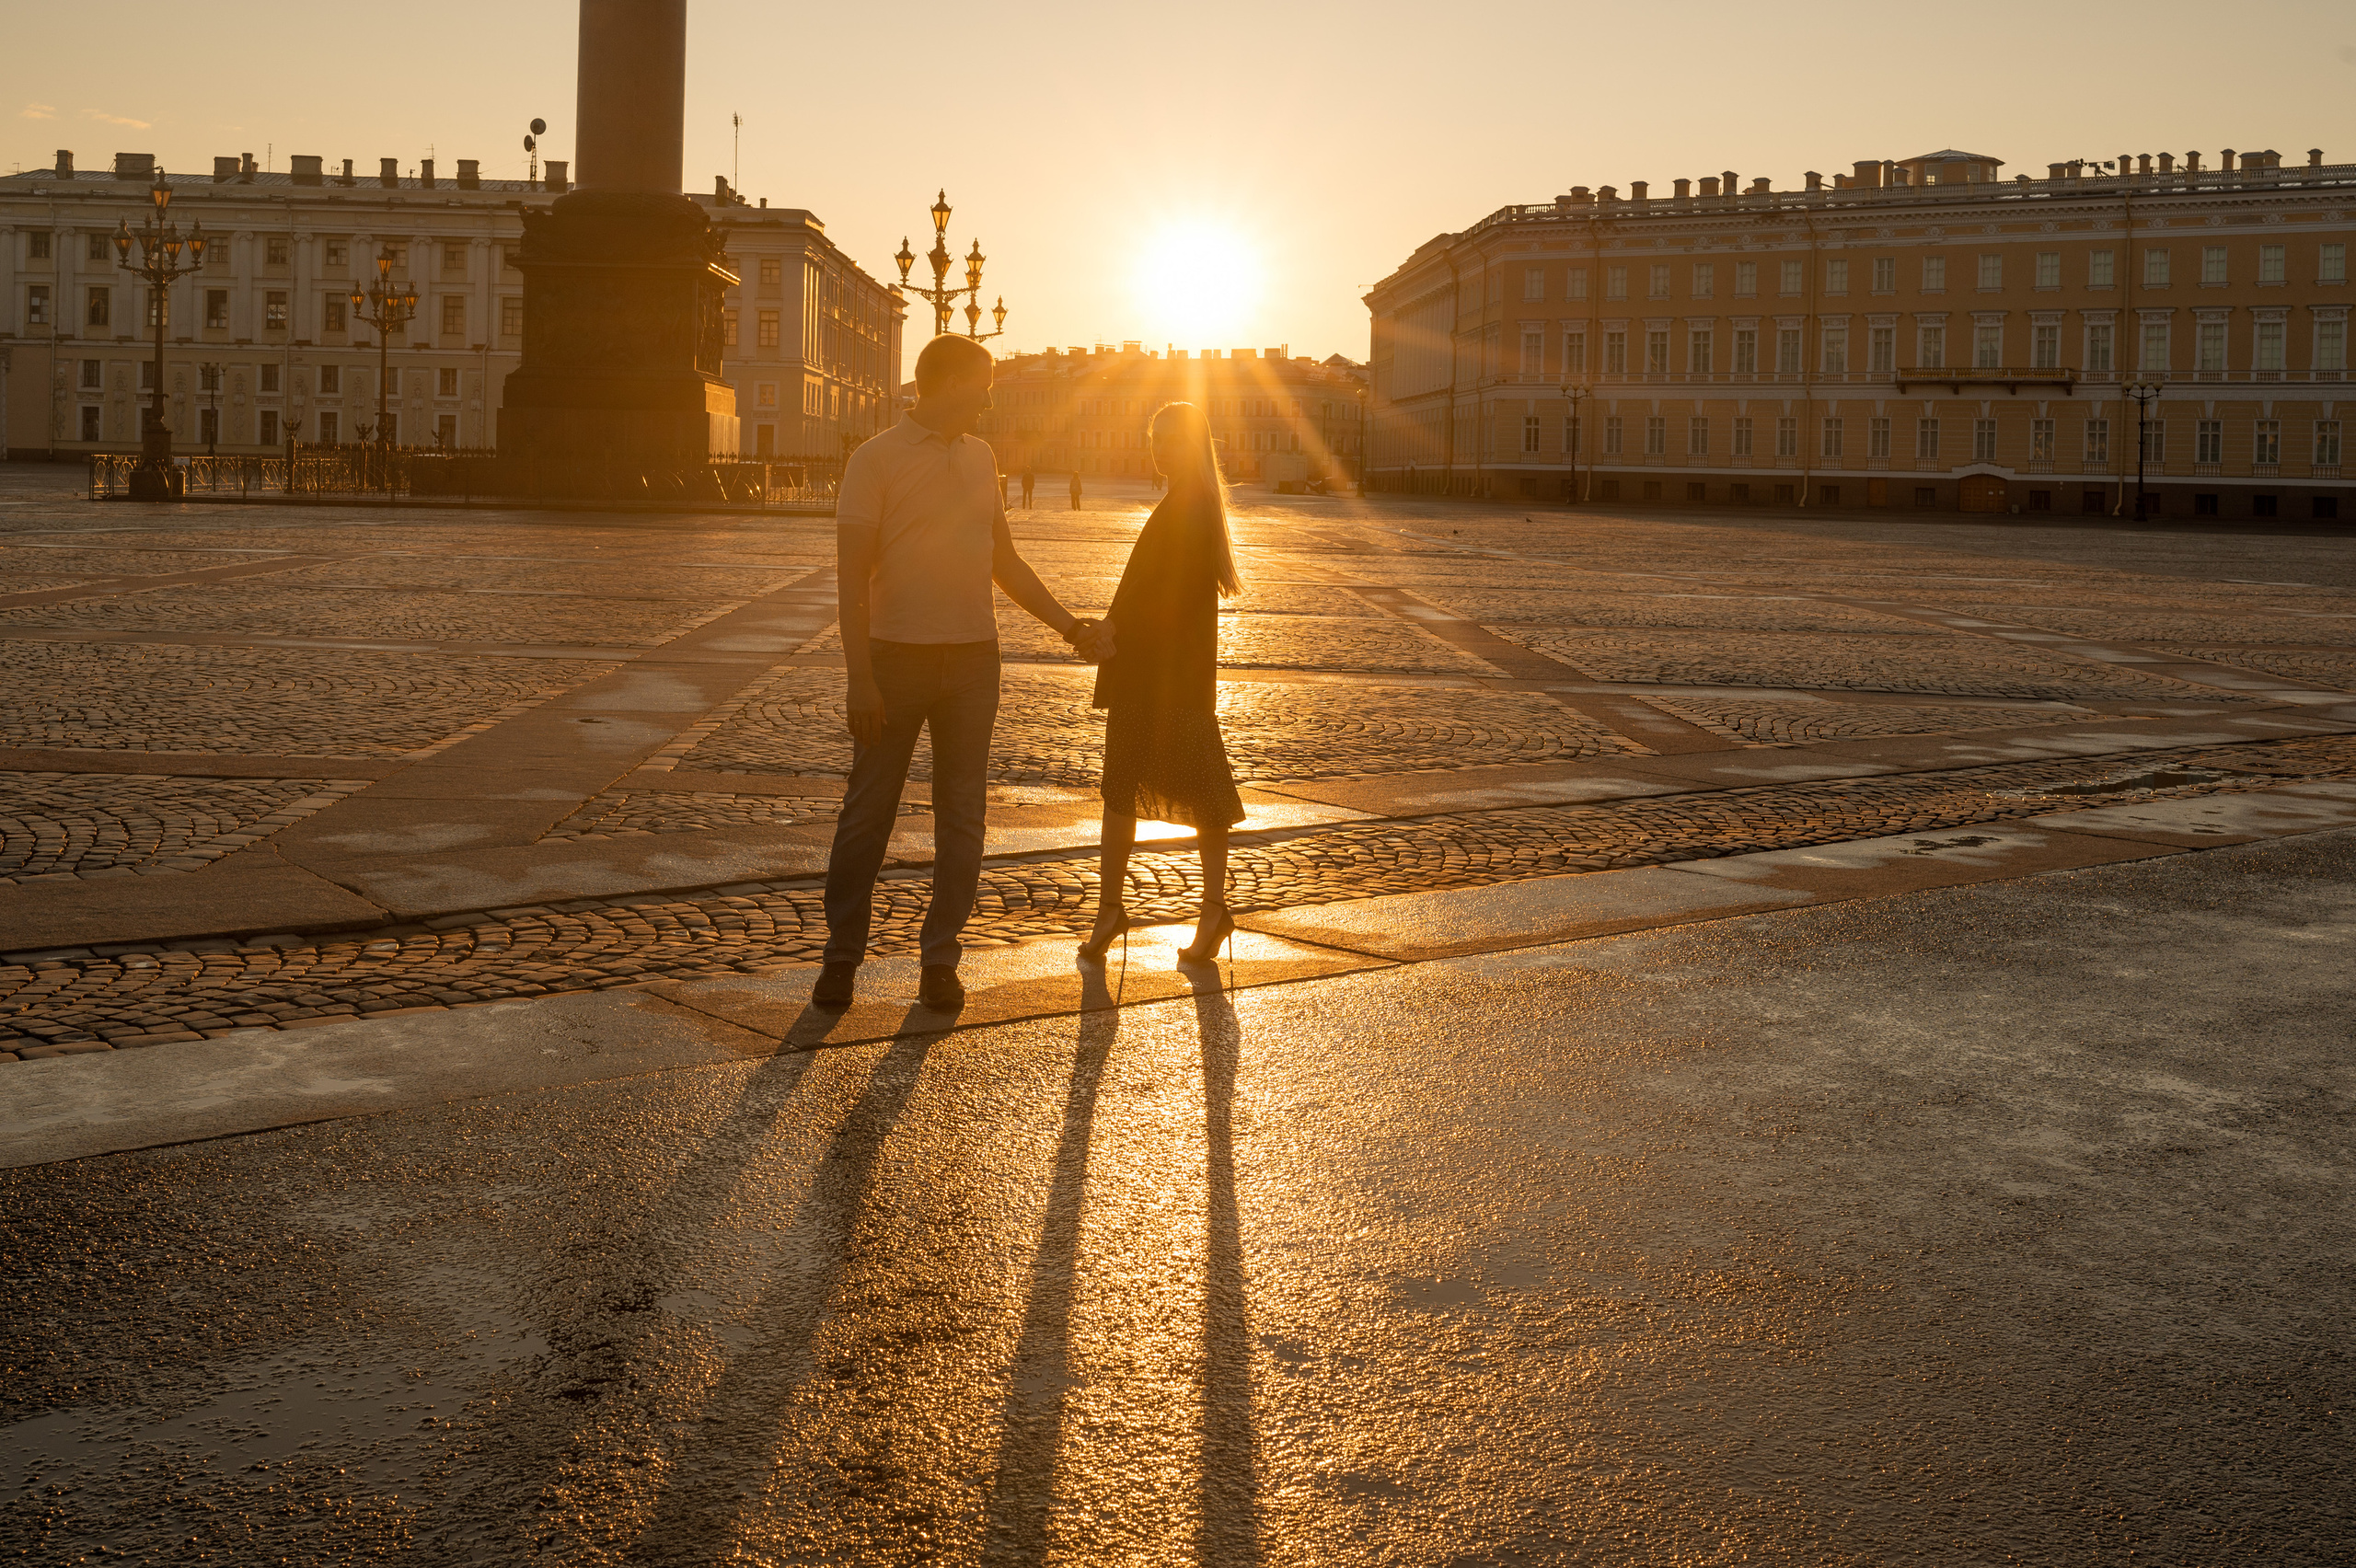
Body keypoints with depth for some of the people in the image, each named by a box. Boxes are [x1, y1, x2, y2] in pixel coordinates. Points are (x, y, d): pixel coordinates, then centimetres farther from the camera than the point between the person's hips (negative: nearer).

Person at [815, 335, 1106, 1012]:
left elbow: (1005, 561, 20)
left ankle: (940, 960, 14)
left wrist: (1070, 625, 15)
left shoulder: (981, 459, 11)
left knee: (961, 817, 5)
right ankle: (842, 956, 14)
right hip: (896, 656, -5)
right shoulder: (876, 460, -6)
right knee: (868, 812, 2)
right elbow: (852, 574, -10)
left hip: (972, 658, 5)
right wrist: (860, 678, -16)